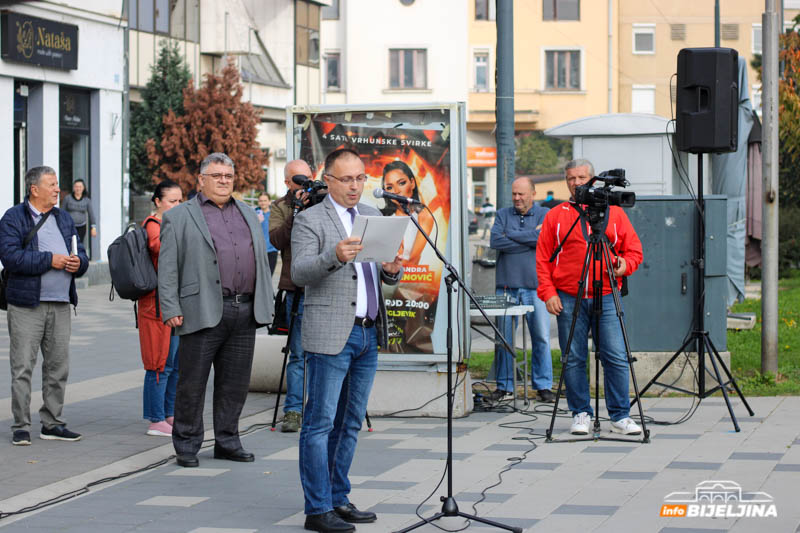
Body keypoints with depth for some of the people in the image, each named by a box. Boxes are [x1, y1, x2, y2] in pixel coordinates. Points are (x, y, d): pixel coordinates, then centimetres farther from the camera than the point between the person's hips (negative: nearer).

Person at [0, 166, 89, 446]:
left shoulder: (64, 219, 17)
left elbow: (81, 254, 18)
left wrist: (77, 263, -6)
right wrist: (50, 260, -17)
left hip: (61, 306, 6)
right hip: (27, 306, -6)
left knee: (58, 367, 8)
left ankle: (52, 423, 17)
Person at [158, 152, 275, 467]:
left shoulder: (248, 214, 19)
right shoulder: (179, 217, 3)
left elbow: (262, 261, 22)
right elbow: (167, 268, -2)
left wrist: (266, 304, 15)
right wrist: (171, 309, -11)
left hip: (245, 312, 5)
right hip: (203, 312, -5)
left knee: (236, 383, 8)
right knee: (193, 383, 0)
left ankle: (227, 442, 18)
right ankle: (187, 446, 9)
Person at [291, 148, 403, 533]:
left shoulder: (373, 217, 16)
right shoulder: (310, 220, -5)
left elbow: (385, 275, 18)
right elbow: (299, 273, -16)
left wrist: (393, 271, -6)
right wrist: (334, 256, -33)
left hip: (369, 334, 7)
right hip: (331, 336, -7)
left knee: (350, 424, 12)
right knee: (320, 424, -5)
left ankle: (338, 500, 20)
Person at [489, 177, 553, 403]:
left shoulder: (545, 215, 8)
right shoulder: (503, 215, 13)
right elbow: (495, 241, -3)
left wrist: (511, 235, -5)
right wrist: (530, 239, -6)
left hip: (535, 286, -1)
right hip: (507, 286, 2)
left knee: (541, 338, -3)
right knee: (504, 338, 1)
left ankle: (543, 385, 5)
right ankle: (504, 385, 9)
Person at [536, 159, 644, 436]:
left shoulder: (614, 212, 11)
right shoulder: (555, 216, 9)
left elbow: (634, 249, 12)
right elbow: (543, 259, 7)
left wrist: (625, 265, -9)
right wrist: (548, 293, -3)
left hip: (606, 298, 0)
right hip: (568, 299, 0)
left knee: (616, 358, -5)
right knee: (573, 359, 1)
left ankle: (620, 416, 3)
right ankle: (580, 414, 12)